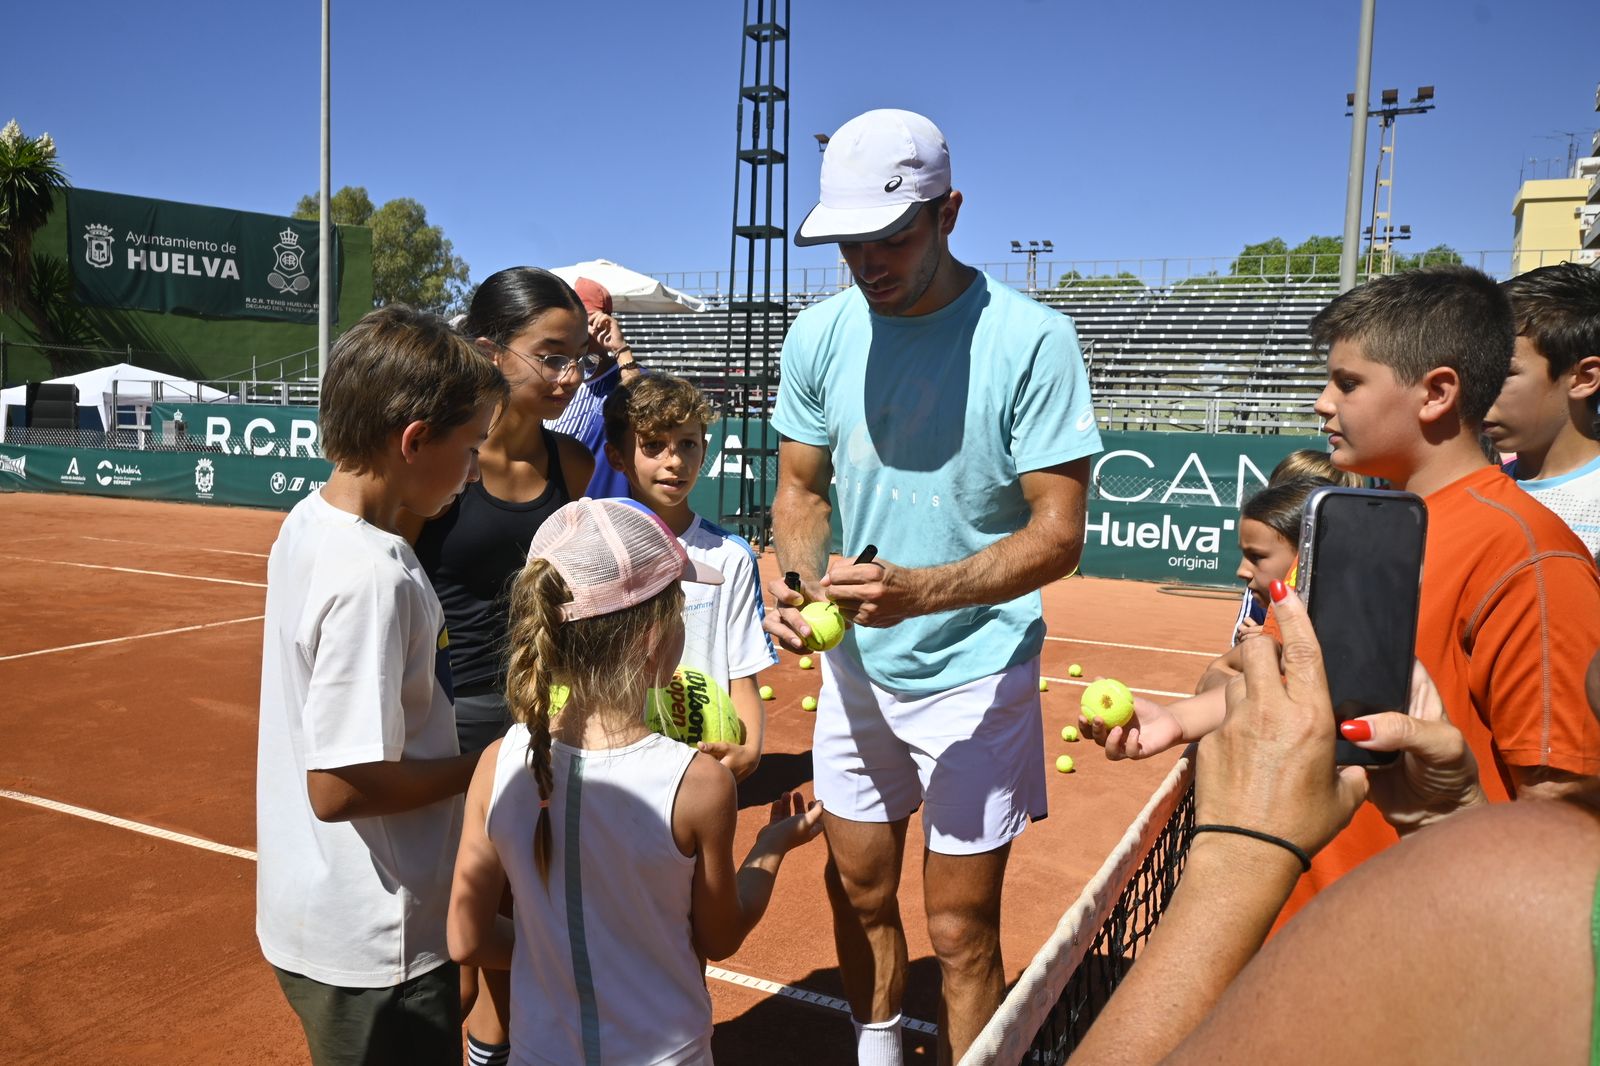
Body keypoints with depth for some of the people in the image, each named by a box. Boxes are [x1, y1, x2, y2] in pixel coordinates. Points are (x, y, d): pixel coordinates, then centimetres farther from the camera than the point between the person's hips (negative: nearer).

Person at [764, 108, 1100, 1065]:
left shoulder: (1032, 340, -16)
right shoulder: (819, 335, -3)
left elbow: (1058, 533, -17)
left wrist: (919, 589, -32)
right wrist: (799, 581, -14)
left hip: (974, 674, -4)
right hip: (855, 665, 5)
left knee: (961, 931, 3)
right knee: (859, 893, 19)